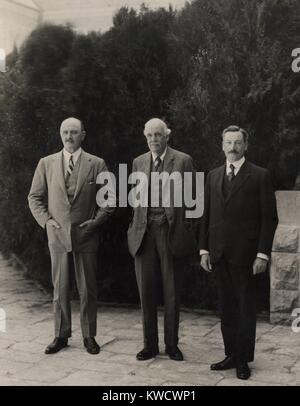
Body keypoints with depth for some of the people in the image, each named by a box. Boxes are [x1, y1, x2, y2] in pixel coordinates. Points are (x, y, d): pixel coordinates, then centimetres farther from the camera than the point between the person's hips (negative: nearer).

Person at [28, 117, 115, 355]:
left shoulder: (97, 164, 3)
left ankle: (89, 336, 19)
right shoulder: (46, 164, 7)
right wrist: (46, 220, -5)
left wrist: (97, 220, -8)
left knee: (88, 289, 6)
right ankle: (61, 335, 20)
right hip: (57, 235, 1)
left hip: (86, 236, -1)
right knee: (60, 289, 8)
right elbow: (35, 197, 9)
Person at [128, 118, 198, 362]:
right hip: (145, 232, 3)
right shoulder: (139, 162, 12)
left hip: (172, 231, -3)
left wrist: (191, 234, -5)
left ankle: (172, 344, 18)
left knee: (172, 292, 5)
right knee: (146, 291, 6)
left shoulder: (183, 161, 0)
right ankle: (150, 345, 17)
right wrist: (136, 227, 9)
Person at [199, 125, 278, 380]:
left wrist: (263, 254, -11)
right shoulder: (213, 176, 13)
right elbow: (207, 215, 13)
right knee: (227, 306, 10)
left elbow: (269, 218, -5)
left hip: (244, 254, -4)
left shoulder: (259, 176, -2)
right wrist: (204, 249, 7)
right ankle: (231, 354, 19)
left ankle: (244, 359, 13)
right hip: (219, 254, 5)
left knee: (245, 306, 3)